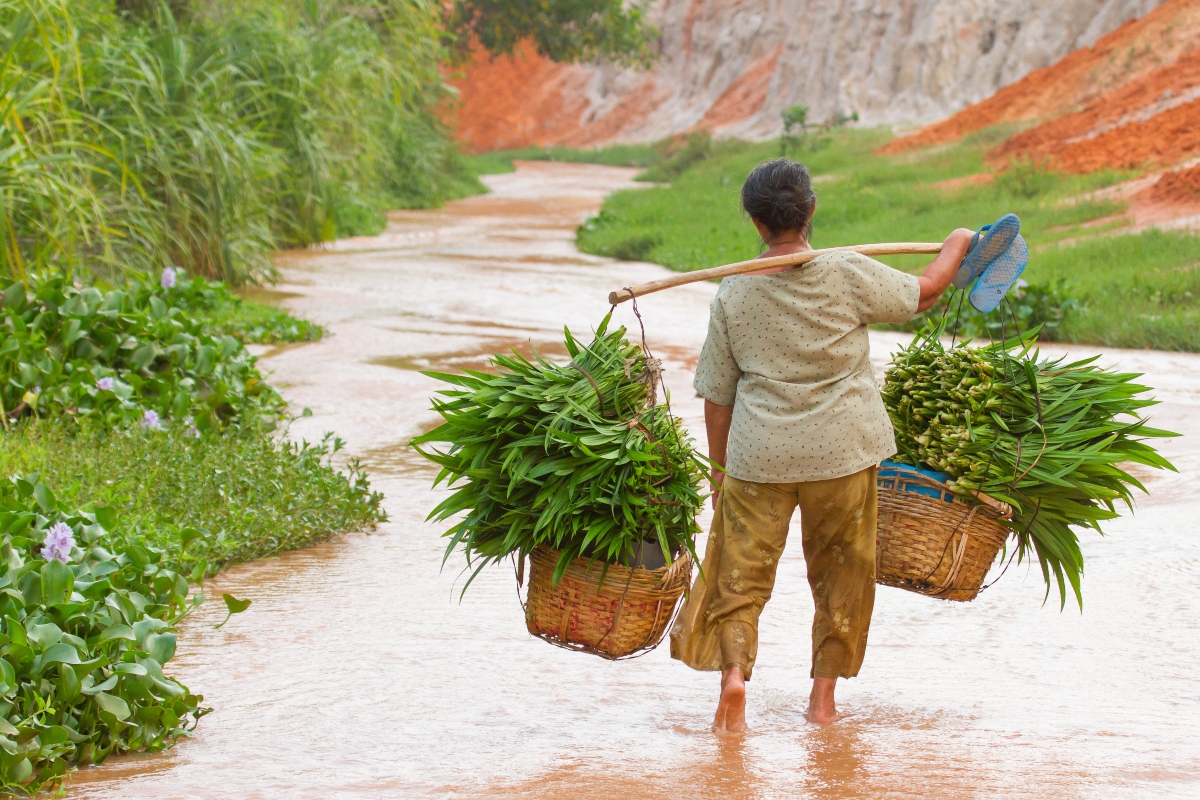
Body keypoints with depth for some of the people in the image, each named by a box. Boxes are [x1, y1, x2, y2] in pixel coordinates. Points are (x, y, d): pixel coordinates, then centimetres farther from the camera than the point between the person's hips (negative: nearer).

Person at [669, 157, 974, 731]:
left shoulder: (733, 296, -3)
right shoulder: (846, 274, -9)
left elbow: (716, 395, 2)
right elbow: (923, 292, 4)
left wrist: (720, 467, 14)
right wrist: (956, 247, 24)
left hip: (758, 456, 0)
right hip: (842, 450, 0)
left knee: (741, 570, 8)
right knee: (840, 570, 14)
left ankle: (733, 668, -14)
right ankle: (824, 694, 16)